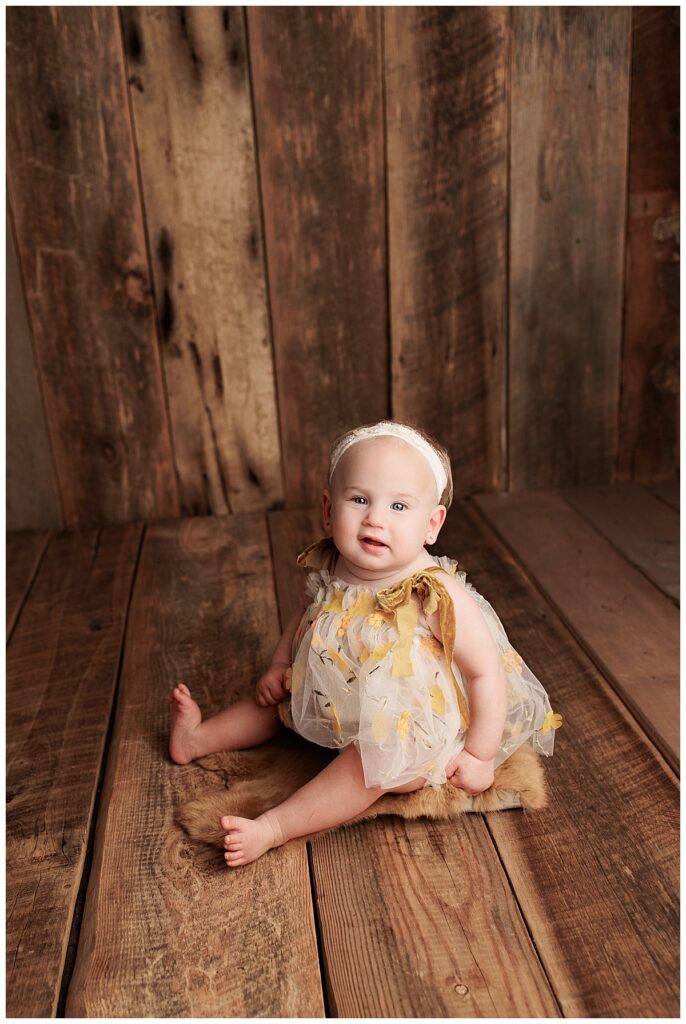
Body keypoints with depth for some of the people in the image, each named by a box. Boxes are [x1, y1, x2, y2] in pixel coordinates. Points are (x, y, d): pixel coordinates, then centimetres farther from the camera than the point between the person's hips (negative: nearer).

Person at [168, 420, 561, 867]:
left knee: (375, 761, -31)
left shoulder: (436, 595, -31)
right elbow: (303, 617, 11)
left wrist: (480, 757, -20)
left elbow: (487, 671, -24)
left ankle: (273, 828, -23)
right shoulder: (329, 572, -13)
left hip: (413, 734, -7)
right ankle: (199, 737, 30)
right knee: (277, 698, 12)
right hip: (338, 709, 7)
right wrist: (279, 666, 2)